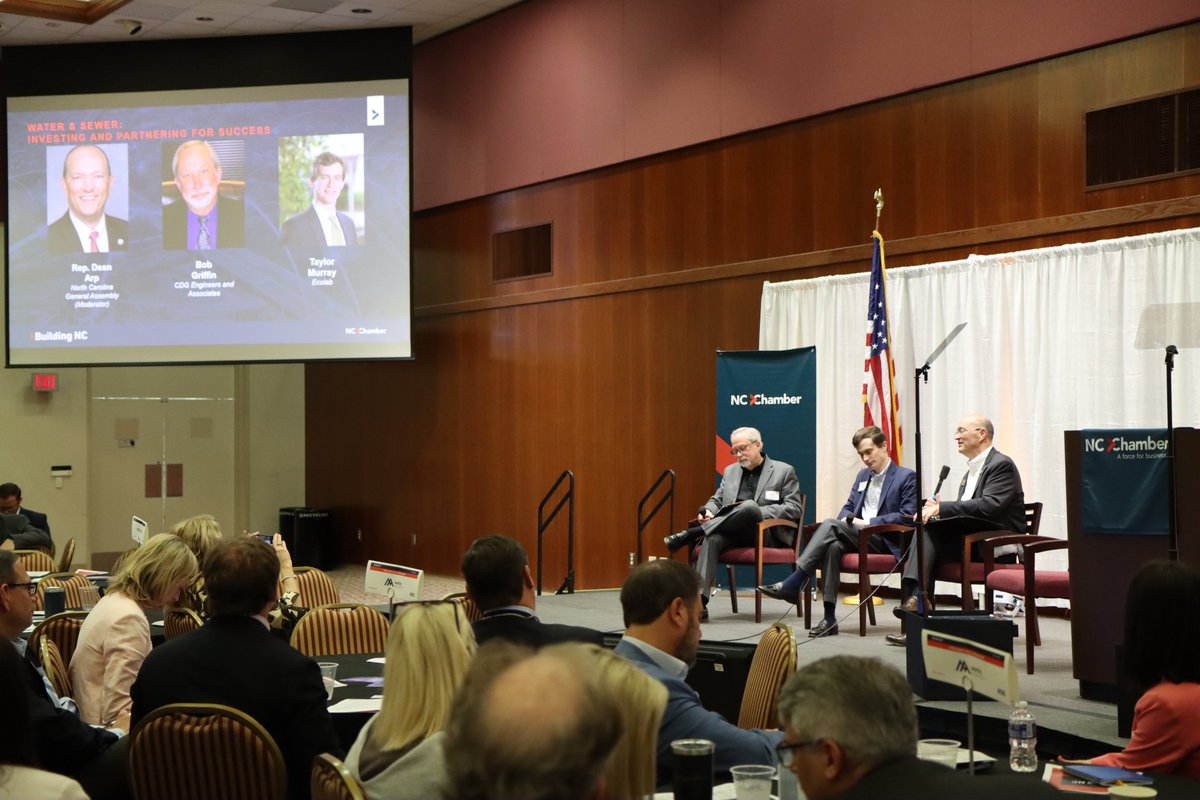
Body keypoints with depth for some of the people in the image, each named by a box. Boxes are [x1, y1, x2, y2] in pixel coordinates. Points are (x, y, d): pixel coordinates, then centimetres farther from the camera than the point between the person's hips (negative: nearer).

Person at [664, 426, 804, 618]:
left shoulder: (784, 471, 8)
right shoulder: (730, 471, 24)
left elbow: (794, 508, -1)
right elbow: (717, 500, 24)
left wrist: (757, 513, -15)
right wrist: (708, 511, -2)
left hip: (766, 535, -4)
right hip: (735, 535, 4)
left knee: (749, 506, -37)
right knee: (713, 538, -34)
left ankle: (691, 533, -30)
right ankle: (699, 600, -46)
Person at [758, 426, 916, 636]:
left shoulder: (906, 477, 2)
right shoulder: (863, 475, 25)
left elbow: (907, 516, -8)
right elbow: (848, 507, 28)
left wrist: (868, 522, -13)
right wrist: (846, 519, 2)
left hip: (884, 541, -6)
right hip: (855, 536, 6)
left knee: (831, 525, -28)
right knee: (833, 546, -31)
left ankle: (794, 583, -29)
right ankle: (830, 618, -33)